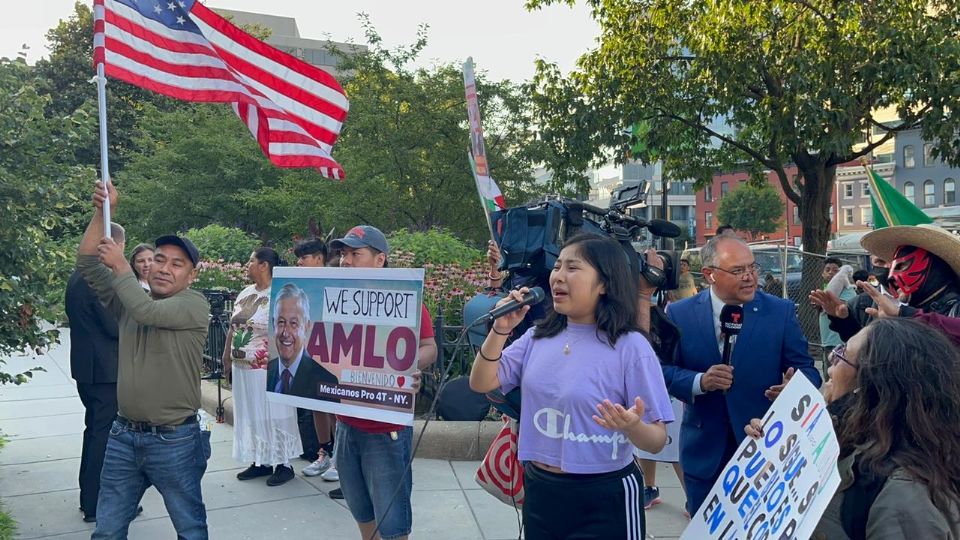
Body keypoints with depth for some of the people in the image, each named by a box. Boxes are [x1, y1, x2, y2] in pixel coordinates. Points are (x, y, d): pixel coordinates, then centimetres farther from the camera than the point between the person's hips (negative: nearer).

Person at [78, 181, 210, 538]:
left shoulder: (195, 305, -11)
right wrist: (101, 214, -9)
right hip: (124, 435, 6)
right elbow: (87, 264, 1)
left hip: (174, 439, -5)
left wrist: (120, 265, -13)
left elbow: (147, 311, -26)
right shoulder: (128, 297, 7)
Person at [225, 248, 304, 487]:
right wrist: (227, 358, 15)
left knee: (274, 415, 1)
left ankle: (283, 464, 13)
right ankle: (261, 461, 25)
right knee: (250, 415, 13)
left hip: (268, 369, -8)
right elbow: (233, 328, 17)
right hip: (243, 368, 8)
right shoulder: (245, 294, 11)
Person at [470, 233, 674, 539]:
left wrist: (632, 427, -33)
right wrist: (500, 330, -11)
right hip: (538, 490, 5)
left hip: (603, 499, -5)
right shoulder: (539, 336, 2)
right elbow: (481, 384, 1)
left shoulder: (630, 347, -13)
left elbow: (657, 441, -11)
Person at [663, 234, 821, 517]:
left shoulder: (782, 312, -2)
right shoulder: (680, 313, -2)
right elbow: (664, 370, -2)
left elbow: (806, 369, -1)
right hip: (704, 450, 1)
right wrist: (700, 381, -20)